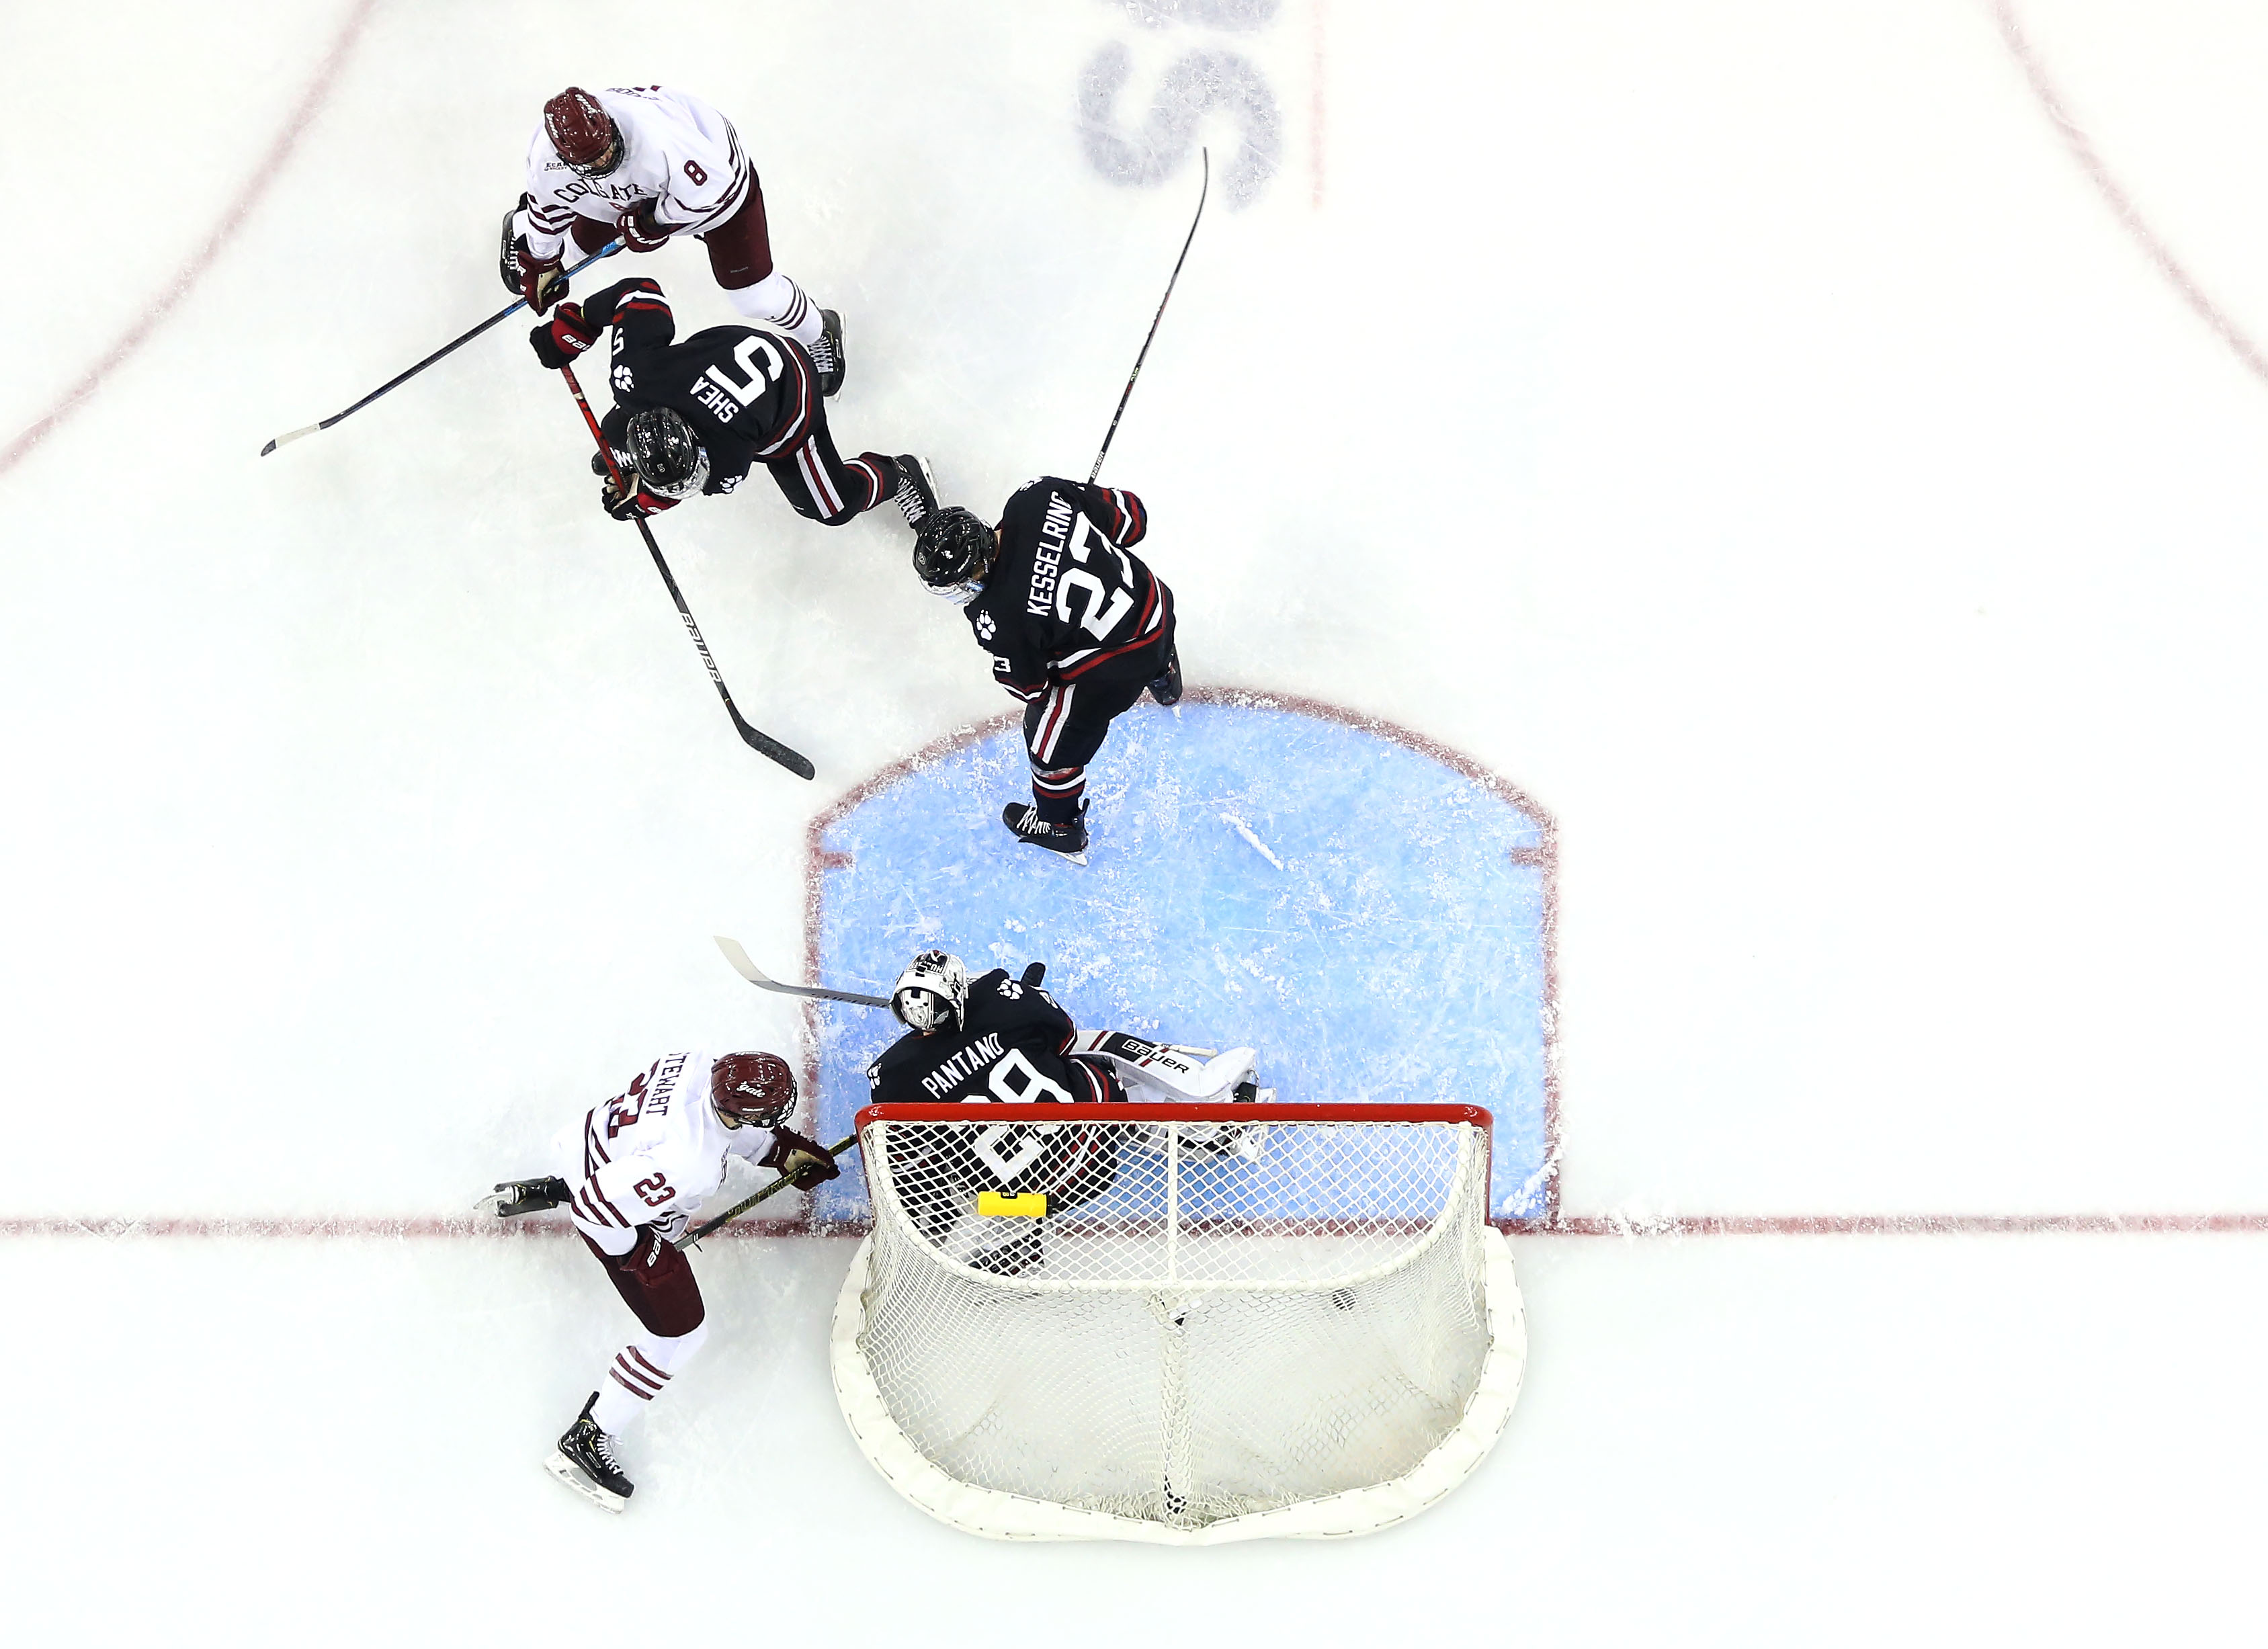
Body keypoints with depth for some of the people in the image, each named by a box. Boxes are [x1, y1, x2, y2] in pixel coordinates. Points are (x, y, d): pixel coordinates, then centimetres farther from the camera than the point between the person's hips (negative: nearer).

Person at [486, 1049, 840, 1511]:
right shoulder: (688, 1167, -42)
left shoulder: (699, 1065, -22)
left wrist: (784, 1151, 2)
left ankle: (541, 1190, 56)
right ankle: (586, 1442, 14)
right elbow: (600, 1207, -36)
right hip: (613, 1214, -8)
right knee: (681, 1333, 3)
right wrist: (643, 1256, -18)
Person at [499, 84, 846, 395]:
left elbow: (712, 193, -37)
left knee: (753, 294, -3)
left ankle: (819, 332, 28)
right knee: (585, 239, 21)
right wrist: (540, 263, 6)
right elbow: (549, 205, -5)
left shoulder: (655, 133, -48)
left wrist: (654, 222, -27)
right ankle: (519, 226, 57)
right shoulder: (545, 156, -28)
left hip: (717, 174, -4)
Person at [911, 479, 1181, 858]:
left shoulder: (1001, 618, -32)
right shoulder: (1038, 496, -20)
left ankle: (1059, 828, 46)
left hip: (1113, 667, -6)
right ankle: (1162, 675, 79)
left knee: (1053, 741, 19)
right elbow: (1129, 518, -6)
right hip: (1154, 600, 6)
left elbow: (1028, 686, -14)